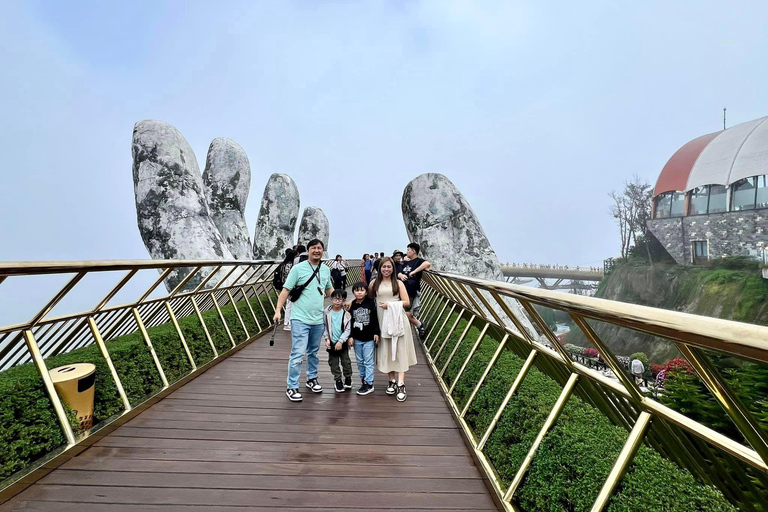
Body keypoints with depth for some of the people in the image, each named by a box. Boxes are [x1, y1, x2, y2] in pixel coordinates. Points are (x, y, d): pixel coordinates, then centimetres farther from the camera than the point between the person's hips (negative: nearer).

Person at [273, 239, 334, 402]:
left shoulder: (326, 270, 8)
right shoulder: (298, 268, -7)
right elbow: (286, 290, -8)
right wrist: (278, 310, -15)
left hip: (318, 319, 5)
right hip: (300, 319, -5)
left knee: (313, 352, 18)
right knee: (298, 353, -6)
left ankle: (312, 379, 36)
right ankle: (292, 387, 8)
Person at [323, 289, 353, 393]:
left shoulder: (346, 314, -11)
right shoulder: (327, 312, -6)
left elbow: (348, 330, -9)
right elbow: (324, 326, 0)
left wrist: (340, 341, -15)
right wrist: (327, 338, -8)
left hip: (342, 343, -1)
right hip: (331, 343, 2)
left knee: (346, 361, 10)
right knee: (334, 363, 9)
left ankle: (348, 378, 29)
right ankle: (338, 380, 23)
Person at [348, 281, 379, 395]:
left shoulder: (371, 303, -6)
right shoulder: (352, 305, 2)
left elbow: (375, 319, -4)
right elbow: (350, 322, 5)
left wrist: (376, 333, -6)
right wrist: (350, 336, 2)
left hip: (369, 338, -4)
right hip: (357, 338, 4)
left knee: (368, 361, 0)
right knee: (359, 361, 13)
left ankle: (369, 383, 8)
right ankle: (363, 380, 26)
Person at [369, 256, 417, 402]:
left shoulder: (398, 283, 4)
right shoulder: (374, 283, 7)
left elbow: (407, 302, -2)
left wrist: (390, 304, -12)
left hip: (397, 320, -2)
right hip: (382, 321, 2)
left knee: (399, 351, -3)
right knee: (386, 351, 7)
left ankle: (401, 385, -2)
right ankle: (392, 381, 21)